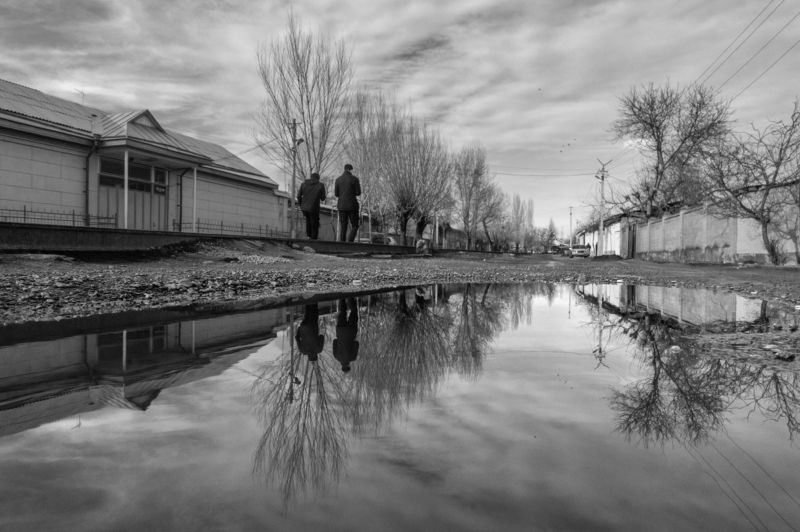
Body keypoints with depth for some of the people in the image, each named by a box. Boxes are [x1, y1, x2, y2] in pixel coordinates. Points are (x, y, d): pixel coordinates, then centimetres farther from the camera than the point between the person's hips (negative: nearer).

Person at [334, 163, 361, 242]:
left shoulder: (338, 179, 5)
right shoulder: (355, 179, -6)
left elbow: (336, 194, 7)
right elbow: (358, 193, -5)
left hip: (341, 206, 4)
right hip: (352, 206, -4)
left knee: (343, 227, 10)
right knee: (354, 227, 5)